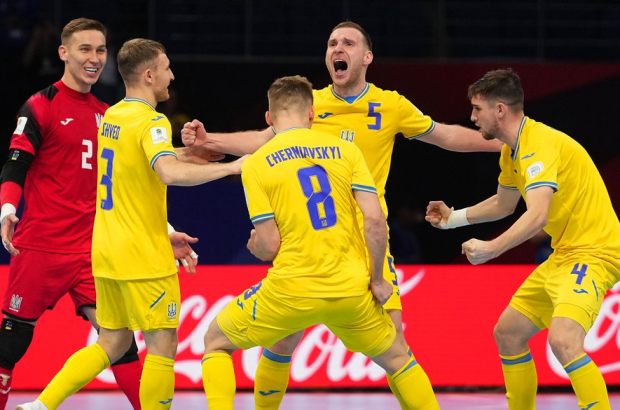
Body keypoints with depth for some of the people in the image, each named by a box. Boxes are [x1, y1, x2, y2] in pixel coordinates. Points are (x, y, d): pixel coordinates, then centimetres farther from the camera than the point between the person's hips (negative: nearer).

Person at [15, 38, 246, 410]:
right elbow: (170, 172, -33)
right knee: (163, 346, -1)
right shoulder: (151, 121, -15)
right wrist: (231, 167, -26)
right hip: (144, 257, -8)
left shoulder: (111, 116, 11)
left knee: (112, 344, 15)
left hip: (107, 252, 8)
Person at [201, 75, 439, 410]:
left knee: (216, 341, 19)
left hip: (291, 290, -2)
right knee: (395, 358, 26)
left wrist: (254, 245, 18)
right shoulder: (345, 150, 4)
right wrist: (377, 280, 8)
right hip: (350, 289, 2)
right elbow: (375, 220, -4)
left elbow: (269, 247, -6)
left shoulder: (256, 164, -1)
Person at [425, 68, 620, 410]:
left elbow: (537, 216, -33)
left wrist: (492, 249, -38)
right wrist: (454, 218, 26)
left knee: (562, 339, -31)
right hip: (564, 255, 11)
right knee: (507, 333, 14)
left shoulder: (540, 144, -20)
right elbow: (503, 204, 30)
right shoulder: (512, 151, 11)